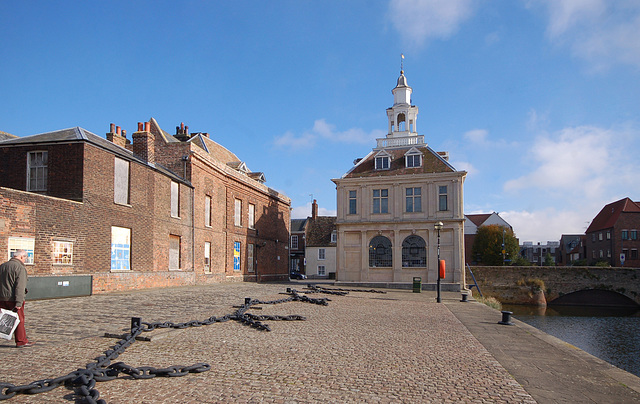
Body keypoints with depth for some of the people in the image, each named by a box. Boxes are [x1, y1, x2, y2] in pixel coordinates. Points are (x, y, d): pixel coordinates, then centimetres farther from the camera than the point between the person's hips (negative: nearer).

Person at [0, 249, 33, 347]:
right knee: (19, 320, 3)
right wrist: (19, 303, -20)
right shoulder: (20, 268, -11)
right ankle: (21, 342, 9)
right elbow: (20, 287, -18)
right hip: (13, 299, -7)